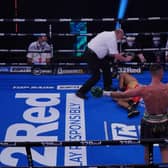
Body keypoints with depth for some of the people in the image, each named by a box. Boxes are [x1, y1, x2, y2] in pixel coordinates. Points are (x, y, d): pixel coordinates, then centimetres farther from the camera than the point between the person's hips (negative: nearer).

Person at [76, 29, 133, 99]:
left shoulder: (109, 34, 11)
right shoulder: (112, 39, -18)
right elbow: (116, 56, -17)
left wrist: (118, 55, 15)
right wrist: (125, 59, -2)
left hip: (94, 53, 10)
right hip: (91, 55, -10)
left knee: (106, 67, 18)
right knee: (96, 76, -7)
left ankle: (107, 87, 30)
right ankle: (81, 92, -1)